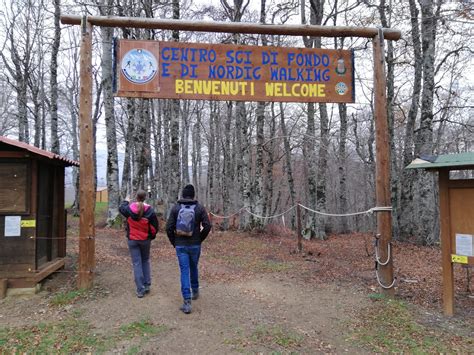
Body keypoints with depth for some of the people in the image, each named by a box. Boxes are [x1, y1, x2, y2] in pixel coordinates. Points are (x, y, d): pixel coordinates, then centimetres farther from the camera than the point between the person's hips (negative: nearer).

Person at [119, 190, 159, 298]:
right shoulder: (150, 210, -14)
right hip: (145, 240, 0)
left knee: (136, 263, 3)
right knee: (145, 261, 19)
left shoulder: (129, 208, -11)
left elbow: (121, 208, 15)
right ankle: (147, 285, 20)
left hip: (132, 240, 0)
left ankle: (140, 289, 4)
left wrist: (126, 201, 35)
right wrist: (152, 236, 12)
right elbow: (155, 226, -7)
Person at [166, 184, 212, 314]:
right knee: (194, 268, 22)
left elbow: (169, 227, -5)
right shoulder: (199, 208, -4)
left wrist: (174, 242, 8)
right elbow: (207, 226, -8)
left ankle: (187, 302, -4)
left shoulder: (175, 208, -3)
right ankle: (195, 291, 39)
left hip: (180, 245, -1)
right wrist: (200, 239, 6)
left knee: (184, 271, 1)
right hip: (195, 245, 1)